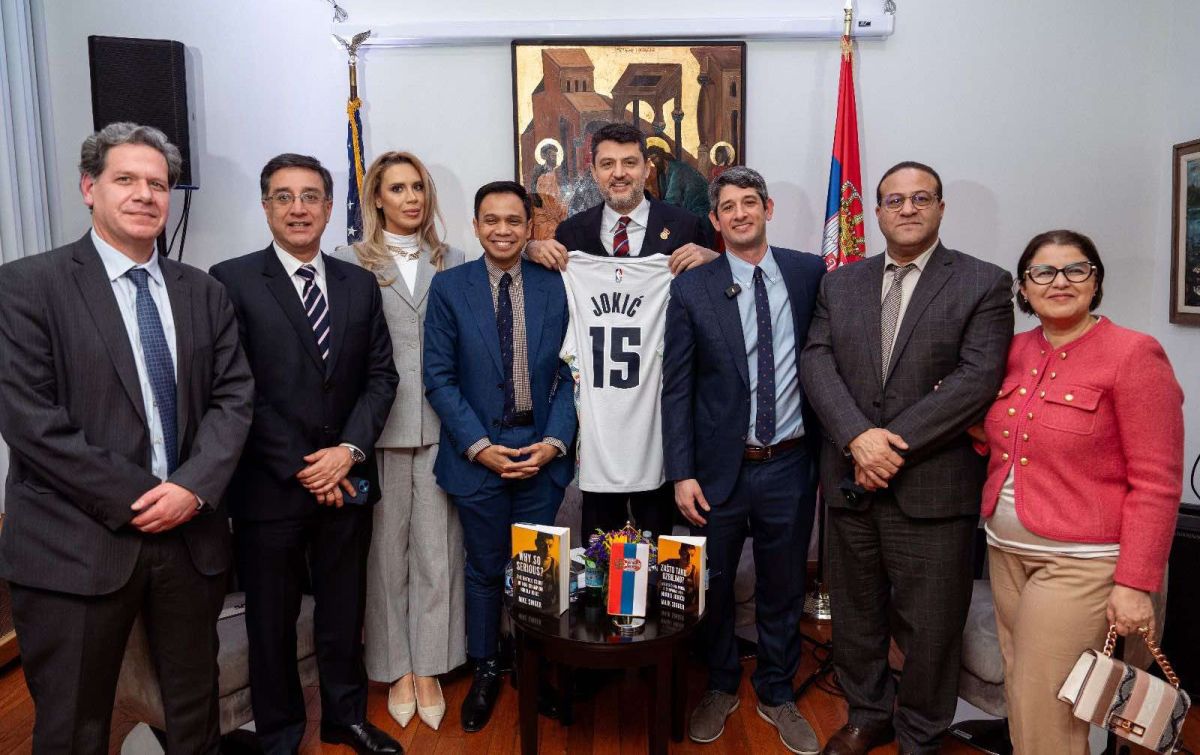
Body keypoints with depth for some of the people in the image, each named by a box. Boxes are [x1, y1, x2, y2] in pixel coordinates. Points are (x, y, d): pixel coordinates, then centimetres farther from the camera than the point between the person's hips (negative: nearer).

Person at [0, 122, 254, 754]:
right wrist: (133, 500, -14)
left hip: (191, 534, 4)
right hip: (76, 546, -3)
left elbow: (233, 395, 4)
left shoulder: (203, 292, 9)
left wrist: (193, 486, -11)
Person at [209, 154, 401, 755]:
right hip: (270, 486, -3)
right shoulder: (232, 281, -5)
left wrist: (349, 449, -9)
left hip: (347, 480, 3)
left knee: (344, 610, 16)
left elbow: (381, 375, 4)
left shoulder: (360, 284, 7)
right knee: (272, 619, 13)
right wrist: (301, 467, -11)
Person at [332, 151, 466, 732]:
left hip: (441, 422, 2)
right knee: (386, 547, 7)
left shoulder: (452, 263, 12)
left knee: (436, 548, 4)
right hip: (380, 424, -2)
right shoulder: (350, 263, 3)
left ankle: (428, 669, 18)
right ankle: (396, 669, 22)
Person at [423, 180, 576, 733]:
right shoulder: (448, 288, -2)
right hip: (477, 454, -1)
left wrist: (554, 441, -10)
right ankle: (485, 671, 32)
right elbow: (439, 378, -5)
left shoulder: (556, 287, 1)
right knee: (485, 570, 13)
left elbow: (570, 373, 2)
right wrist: (480, 447, -12)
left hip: (542, 453, 1)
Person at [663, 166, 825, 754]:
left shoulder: (811, 273, 0)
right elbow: (676, 389, -4)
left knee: (783, 589, 16)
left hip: (791, 464, 1)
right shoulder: (692, 289, -4)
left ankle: (776, 693, 38)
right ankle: (720, 688, 39)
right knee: (714, 587, 15)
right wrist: (681, 474, -8)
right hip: (720, 465, -1)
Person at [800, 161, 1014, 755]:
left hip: (932, 486, -3)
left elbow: (978, 378, -12)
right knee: (854, 613, 16)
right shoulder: (840, 283, 10)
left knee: (930, 625, 8)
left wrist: (895, 444, -17)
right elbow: (816, 362, -1)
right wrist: (858, 437, -16)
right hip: (849, 481, 4)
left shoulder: (984, 283, -1)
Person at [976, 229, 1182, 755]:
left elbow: (1155, 482, -13)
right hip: (1007, 551, 6)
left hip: (1080, 563, -6)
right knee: (1019, 696, 15)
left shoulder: (1133, 354, -11)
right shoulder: (1016, 352, 7)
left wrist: (1135, 583, -16)